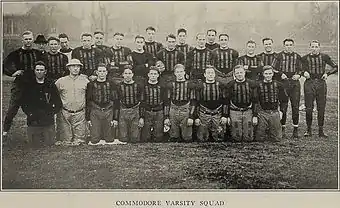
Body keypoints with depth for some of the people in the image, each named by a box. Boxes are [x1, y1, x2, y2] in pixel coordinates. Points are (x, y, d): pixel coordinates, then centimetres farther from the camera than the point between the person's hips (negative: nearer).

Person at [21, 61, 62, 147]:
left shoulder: (51, 85, 6)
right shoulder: (28, 85, 7)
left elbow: (58, 103, 9)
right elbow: (23, 103, 8)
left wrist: (51, 113, -3)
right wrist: (30, 114, -4)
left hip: (48, 123, 0)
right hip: (33, 122, 0)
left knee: (49, 145, 2)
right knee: (35, 146, 1)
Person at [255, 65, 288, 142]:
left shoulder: (278, 85, 4)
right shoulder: (258, 86, -2)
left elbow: (284, 99, 12)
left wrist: (281, 111, 3)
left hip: (275, 113, 1)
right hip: (262, 113, -1)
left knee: (277, 138, 3)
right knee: (259, 138, -2)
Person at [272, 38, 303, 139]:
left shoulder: (297, 56, 11)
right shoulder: (279, 56, 5)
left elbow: (301, 69, 15)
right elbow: (274, 69, 3)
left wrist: (298, 75, -5)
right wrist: (281, 74, -13)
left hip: (295, 83, 2)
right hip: (283, 82, -2)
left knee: (295, 106, 1)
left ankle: (296, 130, 9)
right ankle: (282, 129, 9)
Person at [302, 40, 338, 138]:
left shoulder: (324, 57, 4)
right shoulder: (305, 58, 4)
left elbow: (336, 67, 8)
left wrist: (327, 73, -6)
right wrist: (304, 72, -9)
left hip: (321, 83, 0)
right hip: (309, 83, 0)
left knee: (321, 108, 2)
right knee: (309, 108, -2)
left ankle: (321, 130, 10)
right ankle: (308, 129, 10)